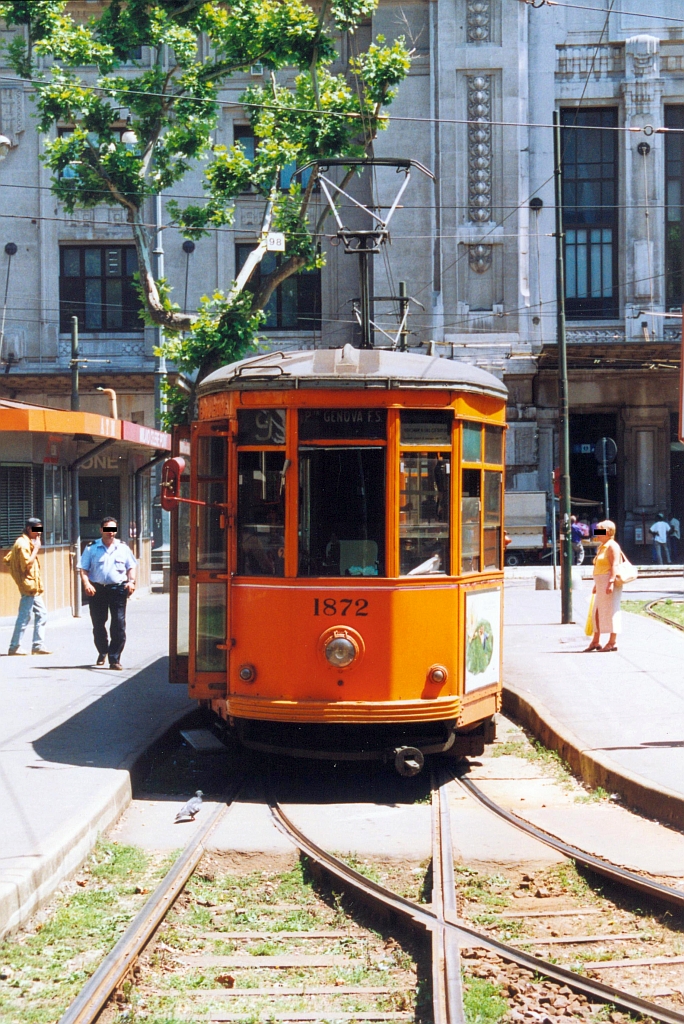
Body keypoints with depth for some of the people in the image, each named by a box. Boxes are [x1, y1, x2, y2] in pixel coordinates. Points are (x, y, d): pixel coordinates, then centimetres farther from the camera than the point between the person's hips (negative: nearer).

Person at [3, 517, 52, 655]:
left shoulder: (27, 543, 17)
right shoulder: (22, 544, -14)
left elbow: (8, 559, 21)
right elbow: (27, 564, -21)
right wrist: (36, 548, -15)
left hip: (34, 587, 10)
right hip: (29, 586, -10)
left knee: (42, 614, 8)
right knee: (24, 617, -6)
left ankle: (38, 645, 10)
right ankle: (14, 647, -1)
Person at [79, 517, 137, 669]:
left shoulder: (123, 548, 10)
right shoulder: (91, 548, 6)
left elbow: (131, 567, 13)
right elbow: (84, 569, 2)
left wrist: (131, 581, -5)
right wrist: (86, 583, -15)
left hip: (118, 588, 0)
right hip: (97, 589, 0)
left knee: (118, 625, -7)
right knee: (98, 625, 11)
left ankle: (115, 659, -3)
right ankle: (102, 652, 35)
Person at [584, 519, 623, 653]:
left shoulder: (612, 546, -11)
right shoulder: (602, 547, 19)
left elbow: (614, 565, -20)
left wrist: (611, 582, -27)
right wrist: (596, 584, 25)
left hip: (609, 583, -10)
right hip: (601, 584, 10)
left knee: (610, 611, -6)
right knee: (597, 611, 11)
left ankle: (612, 642, -1)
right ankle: (595, 641, 17)